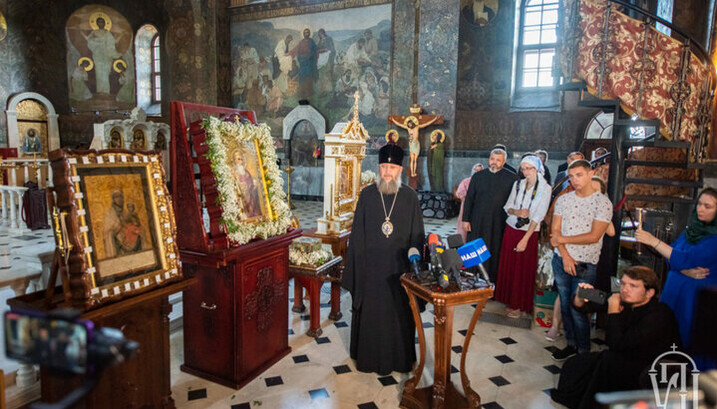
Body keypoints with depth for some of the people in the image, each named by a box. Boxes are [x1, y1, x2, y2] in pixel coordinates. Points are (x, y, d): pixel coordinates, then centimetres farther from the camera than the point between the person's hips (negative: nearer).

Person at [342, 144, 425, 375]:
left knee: (400, 312, 10)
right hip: (371, 265, 0)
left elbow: (417, 235, 3)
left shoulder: (409, 197, -1)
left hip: (399, 265, 0)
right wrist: (356, 265, -2)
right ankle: (369, 357, 29)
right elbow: (357, 233, 2)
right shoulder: (367, 195, 0)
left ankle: (400, 357, 29)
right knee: (370, 311, 10)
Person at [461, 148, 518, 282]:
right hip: (477, 223, 2)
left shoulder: (511, 178, 0)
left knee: (494, 254, 5)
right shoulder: (478, 176, 7)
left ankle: (492, 280, 17)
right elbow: (469, 199, 8)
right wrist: (465, 219, 3)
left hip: (498, 224, -2)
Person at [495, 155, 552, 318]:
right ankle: (509, 300, 23)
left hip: (529, 232, -4)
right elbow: (507, 207, 7)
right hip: (511, 229, 4)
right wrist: (517, 212, -17)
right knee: (508, 266, 8)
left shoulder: (545, 188, -8)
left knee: (523, 269, 4)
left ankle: (519, 304, 18)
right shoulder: (517, 184, 5)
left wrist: (525, 239, -17)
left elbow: (538, 216, -12)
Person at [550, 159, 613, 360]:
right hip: (561, 261, 5)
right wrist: (565, 255, -10)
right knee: (565, 305, 14)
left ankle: (584, 351, 18)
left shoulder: (603, 202, -8)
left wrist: (563, 239, -8)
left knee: (578, 310, -1)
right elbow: (555, 230, 1)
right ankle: (571, 344, 31)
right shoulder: (563, 199, 5)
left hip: (585, 266, -4)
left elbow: (594, 236, -14)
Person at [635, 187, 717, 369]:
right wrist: (686, 270, -14)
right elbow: (672, 256, 5)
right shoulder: (693, 228, 7)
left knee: (688, 340, 1)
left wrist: (653, 241, -23)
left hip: (697, 297, -6)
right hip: (674, 289, 6)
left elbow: (685, 259, -22)